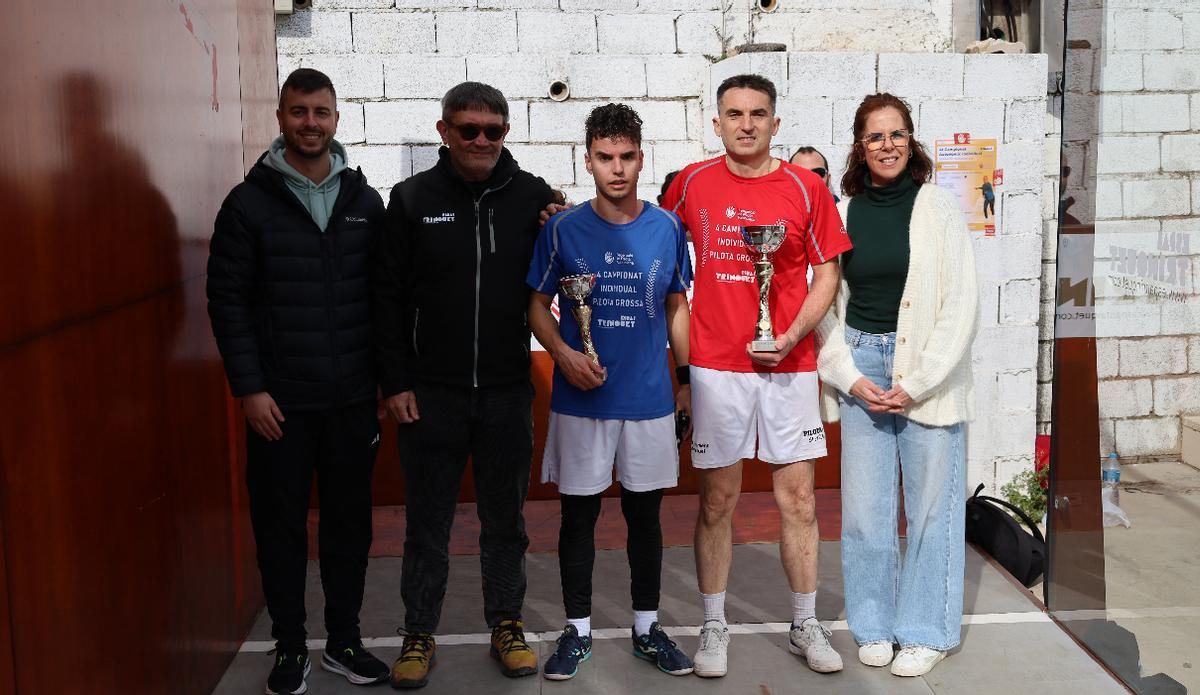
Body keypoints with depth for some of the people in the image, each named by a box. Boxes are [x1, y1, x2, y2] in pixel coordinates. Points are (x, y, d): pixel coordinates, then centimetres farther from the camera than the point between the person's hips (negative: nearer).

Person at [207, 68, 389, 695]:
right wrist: (249, 388, -10)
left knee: (350, 522, 10)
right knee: (281, 525, 8)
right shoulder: (249, 202, -2)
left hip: (353, 398, 2)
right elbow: (227, 300, -5)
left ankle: (344, 641, 25)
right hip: (279, 400, -2)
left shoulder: (364, 201, 6)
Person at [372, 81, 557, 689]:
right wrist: (396, 382, -3)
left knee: (505, 518, 13)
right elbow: (388, 294, 1)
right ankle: (419, 633, 24)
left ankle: (506, 624, 28)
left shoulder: (534, 196, 1)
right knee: (427, 520, 10)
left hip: (507, 392, 1)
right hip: (431, 393, -1)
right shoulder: (412, 198, 0)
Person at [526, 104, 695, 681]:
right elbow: (537, 304, 3)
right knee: (579, 513, 7)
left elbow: (677, 307, 11)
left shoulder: (667, 227, 3)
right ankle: (577, 629, 22)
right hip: (580, 398, -1)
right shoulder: (563, 229, -2)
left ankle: (647, 627, 26)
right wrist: (562, 353, -14)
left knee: (645, 512, 11)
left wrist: (686, 379, 7)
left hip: (650, 398, 1)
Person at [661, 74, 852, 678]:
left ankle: (805, 626, 21)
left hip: (788, 363, 0)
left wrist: (793, 335, -10)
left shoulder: (805, 188, 1)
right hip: (715, 364, 0)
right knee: (716, 499, 6)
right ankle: (713, 627, 19)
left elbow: (826, 272, 3)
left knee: (798, 498, 5)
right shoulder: (692, 183, 4)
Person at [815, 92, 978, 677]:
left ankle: (926, 632, 17)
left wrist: (916, 384, -10)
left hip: (928, 371, -2)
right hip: (860, 369, 3)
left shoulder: (938, 208, -2)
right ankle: (873, 625, 23)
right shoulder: (842, 213, 6)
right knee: (864, 502, 6)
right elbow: (826, 304, 9)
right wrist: (850, 377, -3)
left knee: (931, 502, 2)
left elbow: (960, 305, -5)